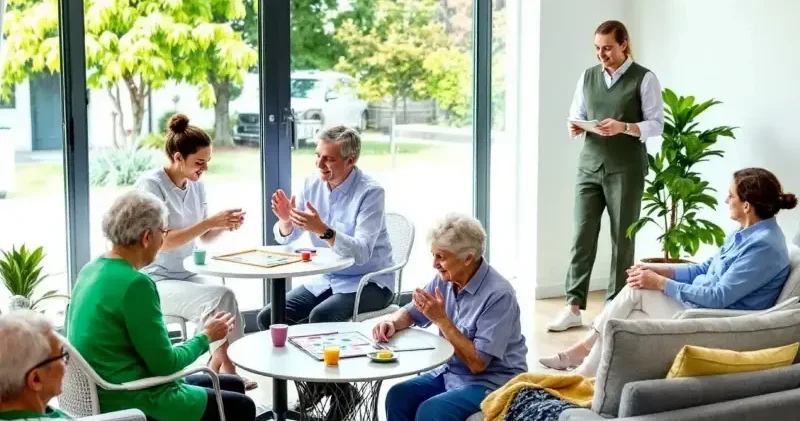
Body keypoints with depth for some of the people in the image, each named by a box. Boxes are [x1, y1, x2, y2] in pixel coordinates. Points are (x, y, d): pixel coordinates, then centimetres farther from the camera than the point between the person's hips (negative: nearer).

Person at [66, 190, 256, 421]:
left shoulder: (92, 268, 4)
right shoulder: (135, 283, -24)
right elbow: (165, 364, -20)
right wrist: (206, 336, -3)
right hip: (130, 401, -9)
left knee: (234, 385, 19)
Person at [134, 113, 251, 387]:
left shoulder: (196, 184, 7)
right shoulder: (151, 185, -14)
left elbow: (205, 237, 13)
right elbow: (162, 242, -22)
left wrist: (225, 226, -9)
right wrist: (210, 221, -26)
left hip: (187, 275, 6)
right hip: (155, 281, -6)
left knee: (224, 297, -25)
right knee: (220, 298, -28)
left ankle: (223, 368, -13)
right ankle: (225, 368, -12)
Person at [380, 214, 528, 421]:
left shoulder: (498, 294, -24)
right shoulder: (445, 279, -2)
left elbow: (477, 363, -24)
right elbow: (409, 313, 12)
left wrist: (441, 319, -26)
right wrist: (392, 323, -11)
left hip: (491, 382, -7)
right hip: (451, 372, 7)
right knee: (398, 396, -16)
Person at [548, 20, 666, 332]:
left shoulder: (644, 79, -3)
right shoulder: (587, 77, 11)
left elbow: (656, 124, -6)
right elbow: (575, 115, 15)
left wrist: (623, 127, -21)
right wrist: (575, 128, -8)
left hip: (626, 170, -4)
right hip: (590, 167, 4)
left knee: (622, 239, 3)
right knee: (582, 236, -1)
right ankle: (573, 307, 2)